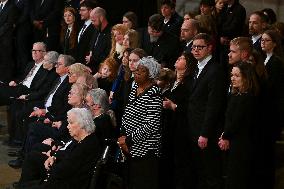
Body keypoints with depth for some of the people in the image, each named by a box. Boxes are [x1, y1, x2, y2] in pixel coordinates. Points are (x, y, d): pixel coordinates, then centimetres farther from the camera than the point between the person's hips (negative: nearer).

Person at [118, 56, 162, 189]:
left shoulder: (153, 95, -16)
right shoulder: (135, 88, 10)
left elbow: (151, 126, -21)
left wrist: (128, 140, -16)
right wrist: (123, 136, 2)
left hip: (145, 152, -8)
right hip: (129, 149, 8)